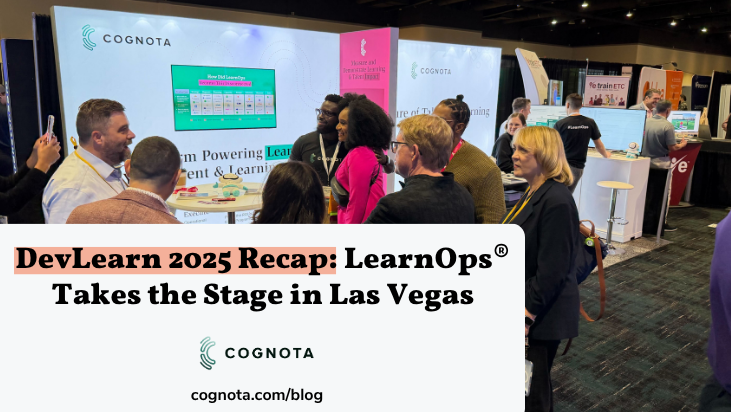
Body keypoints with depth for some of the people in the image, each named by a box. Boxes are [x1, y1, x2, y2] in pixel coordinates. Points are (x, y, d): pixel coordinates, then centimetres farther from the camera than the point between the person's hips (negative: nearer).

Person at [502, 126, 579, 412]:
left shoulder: (556, 202, -23)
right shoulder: (534, 193, 6)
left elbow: (552, 271, -24)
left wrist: (526, 314, -20)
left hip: (540, 314, -9)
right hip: (522, 304, 9)